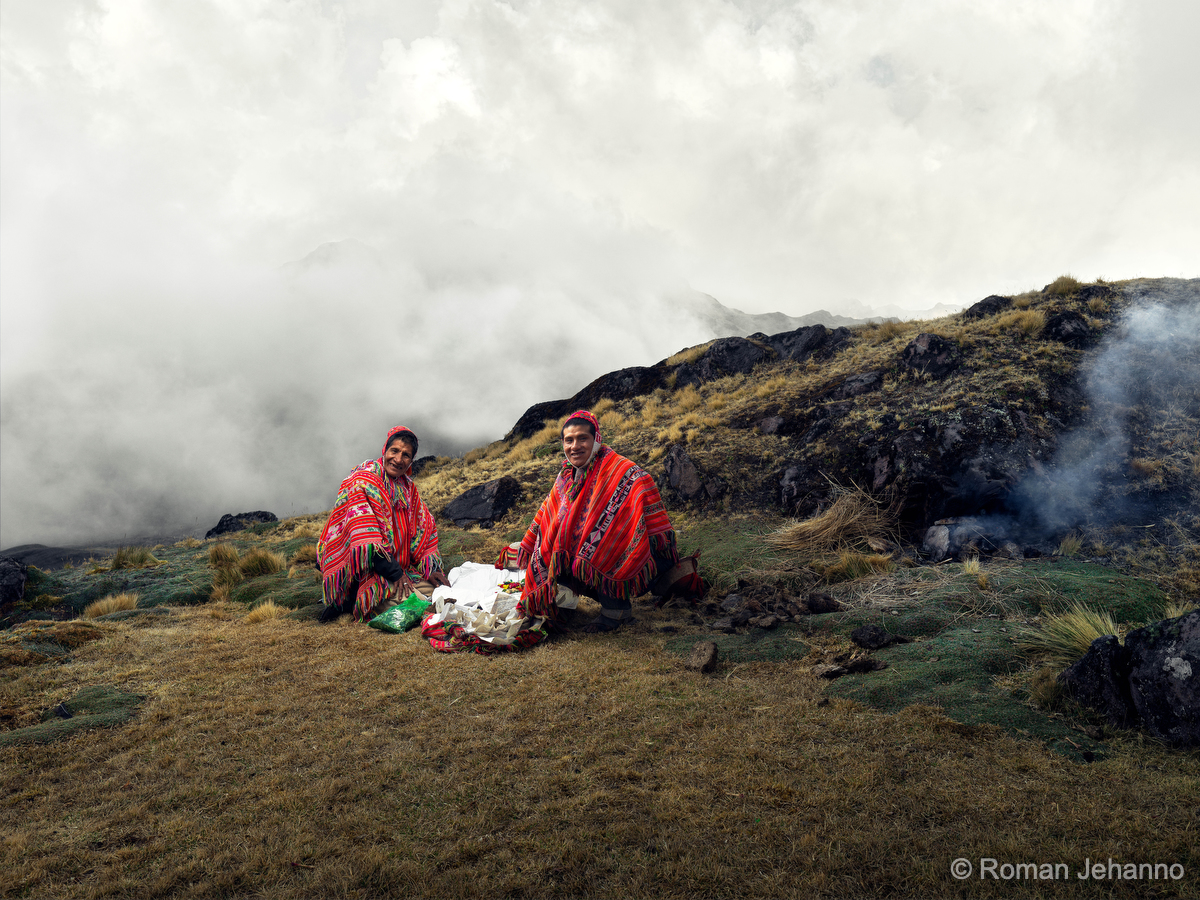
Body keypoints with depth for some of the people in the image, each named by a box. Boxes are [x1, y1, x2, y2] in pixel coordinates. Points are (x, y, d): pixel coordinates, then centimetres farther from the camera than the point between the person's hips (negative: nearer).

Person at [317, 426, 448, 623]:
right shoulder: (362, 482, -13)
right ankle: (352, 602, 0)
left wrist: (429, 569, -1)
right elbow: (365, 538, -21)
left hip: (399, 568, 9)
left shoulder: (407, 488, 12)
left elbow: (423, 528, 13)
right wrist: (395, 574, -22)